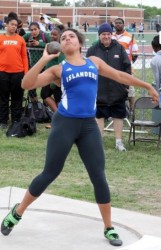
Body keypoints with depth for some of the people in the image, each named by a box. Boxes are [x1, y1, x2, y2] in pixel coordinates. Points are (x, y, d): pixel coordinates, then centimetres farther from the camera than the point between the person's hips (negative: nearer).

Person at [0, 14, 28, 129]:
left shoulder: (20, 39, 4)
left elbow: (24, 56, 5)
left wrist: (26, 72, 1)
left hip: (18, 72, 0)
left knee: (17, 98, 7)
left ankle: (16, 121, 16)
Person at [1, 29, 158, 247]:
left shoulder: (95, 62, 13)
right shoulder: (58, 69, 3)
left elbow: (119, 76, 24)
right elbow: (27, 84, -7)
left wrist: (147, 86, 29)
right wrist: (44, 59, -12)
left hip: (89, 125, 3)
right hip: (65, 123, -3)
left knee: (99, 176, 1)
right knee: (50, 173, 2)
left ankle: (109, 228, 13)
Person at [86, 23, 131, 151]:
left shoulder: (119, 48, 1)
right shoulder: (93, 50, -1)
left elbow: (127, 67, 3)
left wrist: (126, 84, 0)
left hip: (118, 91, 1)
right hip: (99, 91, -1)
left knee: (118, 116, 8)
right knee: (99, 116, 7)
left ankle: (119, 141, 18)